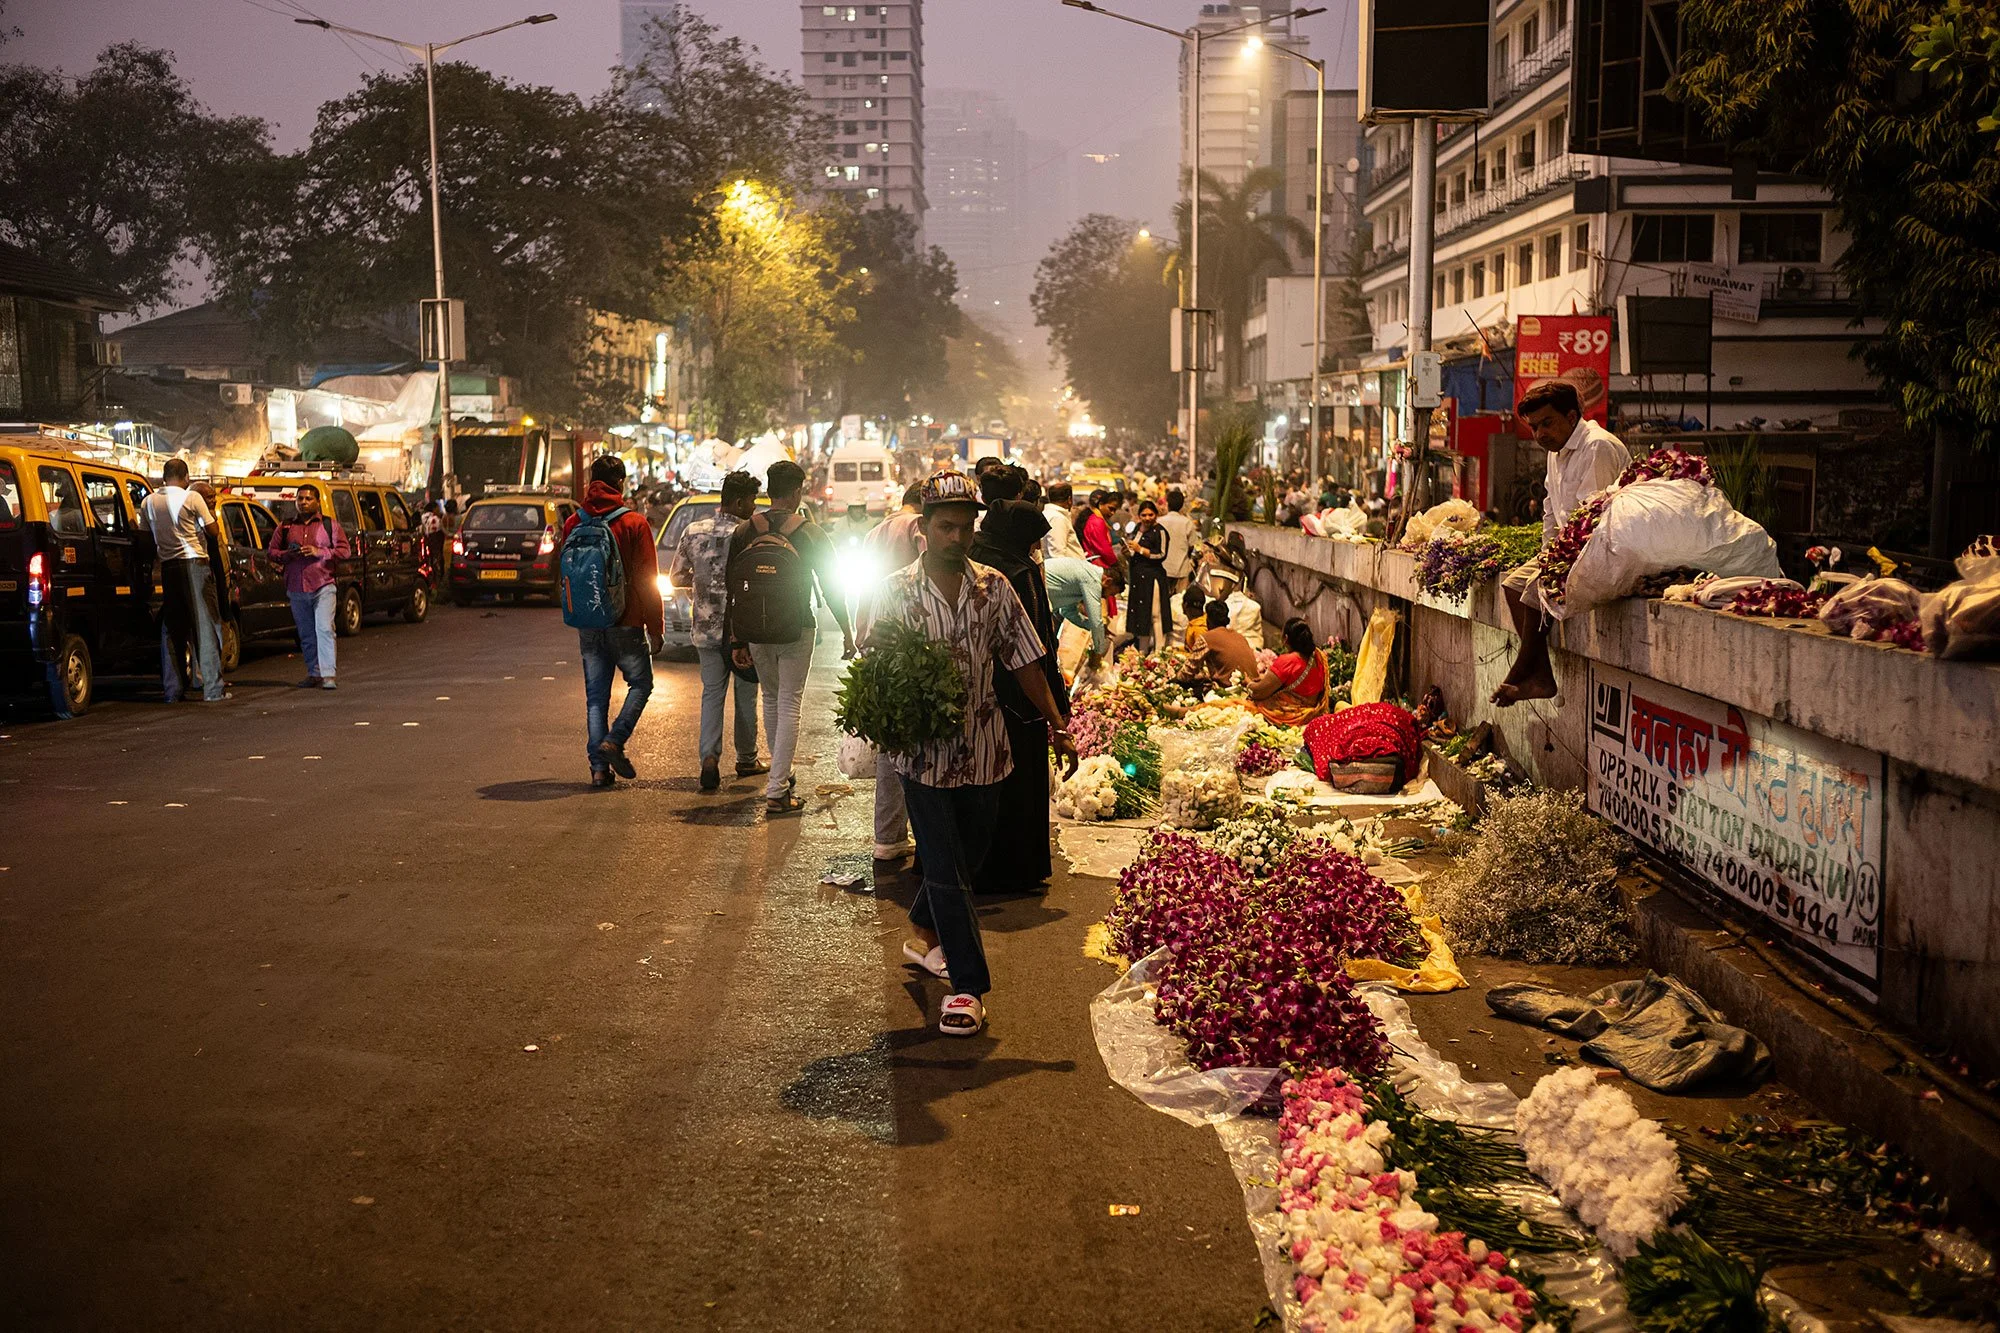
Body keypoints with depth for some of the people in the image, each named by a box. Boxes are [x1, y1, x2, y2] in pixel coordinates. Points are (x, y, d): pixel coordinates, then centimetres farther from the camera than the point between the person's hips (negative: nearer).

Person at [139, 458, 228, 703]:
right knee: (205, 625, -2)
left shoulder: (148, 502, 6)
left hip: (168, 567, 4)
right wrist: (210, 509, 12)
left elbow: (149, 538, 10)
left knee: (172, 629, 10)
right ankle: (213, 689, -6)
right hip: (194, 564, -4)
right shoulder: (192, 498, -8)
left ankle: (173, 690, 9)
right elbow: (211, 529, -3)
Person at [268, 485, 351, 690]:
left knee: (324, 629, -14)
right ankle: (314, 674, 16)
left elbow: (345, 550, 2)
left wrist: (319, 552, -12)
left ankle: (328, 675, -17)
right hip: (297, 589, 4)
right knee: (306, 635, 8)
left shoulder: (330, 524, 7)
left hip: (323, 587, -4)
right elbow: (272, 551, 14)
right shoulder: (285, 527, 14)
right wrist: (288, 555, -7)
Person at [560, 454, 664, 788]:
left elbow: (566, 575, 11)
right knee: (641, 683, 13)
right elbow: (647, 578, -9)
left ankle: (599, 767, 4)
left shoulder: (573, 524, 3)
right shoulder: (634, 523, -9)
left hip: (588, 626, 4)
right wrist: (656, 625, -2)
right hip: (625, 622, -4)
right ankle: (614, 741, -6)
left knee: (596, 696, 9)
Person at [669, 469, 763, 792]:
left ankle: (710, 757, -10)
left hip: (706, 628, 4)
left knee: (712, 693, 9)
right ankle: (746, 760, 23)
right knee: (745, 693, 12)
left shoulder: (694, 531, 1)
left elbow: (676, 577, 7)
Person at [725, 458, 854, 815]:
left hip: (755, 633, 3)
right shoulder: (810, 532, -6)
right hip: (797, 630, -3)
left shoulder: (745, 532, 2)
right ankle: (777, 791, -5)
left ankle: (780, 776, 31)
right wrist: (847, 632, 8)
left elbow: (732, 590, 2)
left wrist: (735, 640, 7)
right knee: (789, 705, 0)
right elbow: (831, 586, -2)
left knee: (771, 700, 20)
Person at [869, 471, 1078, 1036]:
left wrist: (1058, 728, 3)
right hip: (925, 750, -4)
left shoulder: (993, 587, 1)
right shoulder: (896, 591, -6)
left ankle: (925, 931, 44)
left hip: (983, 750, 4)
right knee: (945, 868, -3)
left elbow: (1025, 661, 5)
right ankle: (968, 986, 2)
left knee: (969, 856, 17)